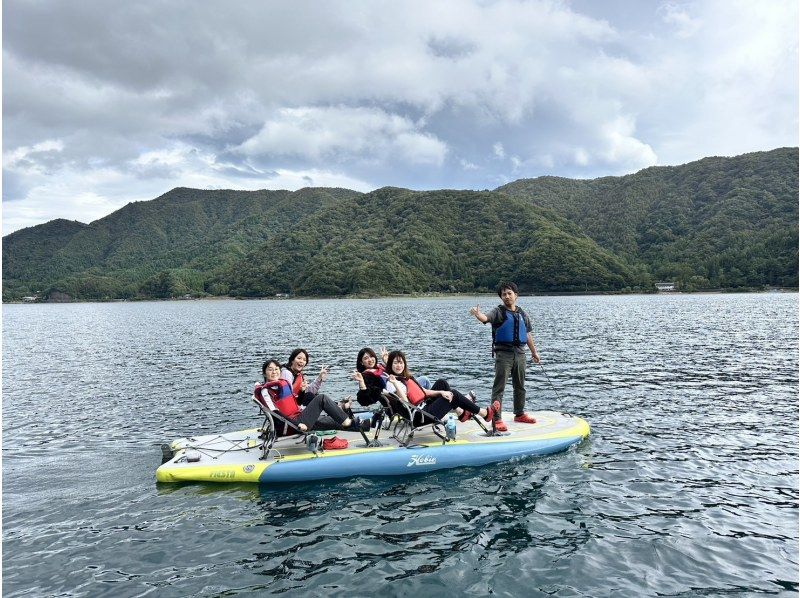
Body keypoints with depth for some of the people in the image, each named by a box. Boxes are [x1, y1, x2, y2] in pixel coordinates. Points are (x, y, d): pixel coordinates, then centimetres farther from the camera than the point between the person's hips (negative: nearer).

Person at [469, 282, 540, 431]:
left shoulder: (522, 314, 13)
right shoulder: (498, 312, -4)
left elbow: (528, 334, 22)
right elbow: (485, 318, -24)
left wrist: (534, 352, 26)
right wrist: (477, 314, -47)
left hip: (519, 353, 6)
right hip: (503, 353, -6)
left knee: (520, 386, 17)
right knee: (499, 387, -7)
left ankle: (519, 414, 32)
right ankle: (497, 419, -5)